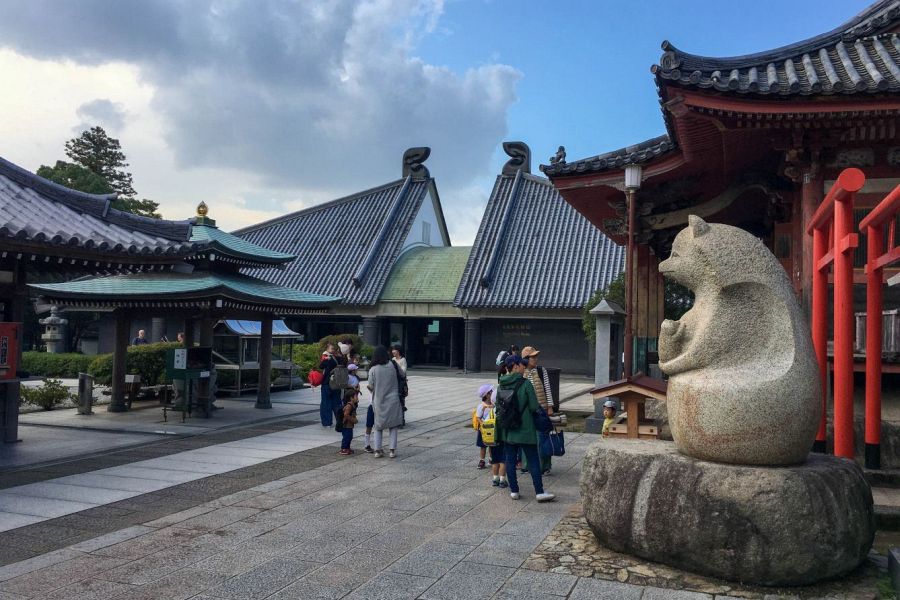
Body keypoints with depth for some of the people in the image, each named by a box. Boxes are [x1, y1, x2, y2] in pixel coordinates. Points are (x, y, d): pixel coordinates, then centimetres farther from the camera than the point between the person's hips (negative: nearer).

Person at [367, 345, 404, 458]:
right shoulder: (392, 366, -7)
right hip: (392, 400, 0)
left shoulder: (373, 370, -10)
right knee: (393, 426, 10)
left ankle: (377, 450, 10)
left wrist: (370, 388, 19)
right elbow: (400, 378, 3)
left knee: (378, 426, 14)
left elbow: (371, 387, -3)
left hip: (379, 402, 0)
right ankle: (392, 450, 4)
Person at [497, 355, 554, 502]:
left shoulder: (502, 385, 1)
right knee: (533, 460, 3)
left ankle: (514, 491, 15)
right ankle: (539, 492, 6)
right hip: (525, 429, -4)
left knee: (510, 460, 11)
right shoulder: (526, 383, -14)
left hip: (507, 429, 5)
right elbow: (534, 407, -14)